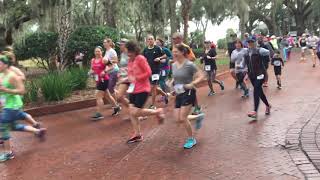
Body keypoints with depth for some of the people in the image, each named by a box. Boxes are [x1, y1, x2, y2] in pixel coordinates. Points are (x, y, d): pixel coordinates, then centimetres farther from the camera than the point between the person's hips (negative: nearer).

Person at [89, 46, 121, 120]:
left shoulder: (104, 60, -11)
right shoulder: (93, 60, 10)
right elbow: (92, 69, 20)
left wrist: (105, 71, -23)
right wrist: (91, 71, -3)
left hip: (104, 80, -8)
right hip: (98, 80, 8)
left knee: (99, 96, -9)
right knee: (107, 95, 18)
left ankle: (98, 113, -2)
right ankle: (116, 107, 35)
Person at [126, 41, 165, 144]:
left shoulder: (141, 59, -12)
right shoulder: (130, 61, 9)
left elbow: (148, 72, -17)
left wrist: (136, 78, -19)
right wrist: (129, 78, 1)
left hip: (142, 89, -8)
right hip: (133, 89, 8)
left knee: (137, 112, -10)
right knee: (131, 111, 3)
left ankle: (158, 112, 12)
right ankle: (137, 135, 14)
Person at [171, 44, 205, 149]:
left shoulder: (189, 65, -15)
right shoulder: (174, 65, 5)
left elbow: (201, 77, -15)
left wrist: (192, 84, -27)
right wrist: (172, 83, 5)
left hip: (188, 93, -7)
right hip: (179, 94, 7)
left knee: (183, 118, -10)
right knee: (179, 119, 4)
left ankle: (191, 139, 13)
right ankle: (198, 117, 30)